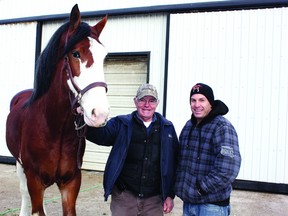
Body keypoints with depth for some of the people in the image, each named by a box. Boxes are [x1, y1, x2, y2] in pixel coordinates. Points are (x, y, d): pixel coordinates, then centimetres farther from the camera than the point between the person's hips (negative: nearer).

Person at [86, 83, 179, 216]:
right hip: (124, 196, -1)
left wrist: (170, 195, 5)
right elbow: (101, 135, -17)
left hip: (154, 200, 1)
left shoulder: (167, 128, 5)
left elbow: (174, 164, 6)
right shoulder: (120, 124, 1)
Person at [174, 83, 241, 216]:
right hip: (188, 201, 7)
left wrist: (201, 188, -18)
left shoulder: (222, 128, -15)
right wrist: (180, 186, 6)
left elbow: (227, 170, -24)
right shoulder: (189, 126, 9)